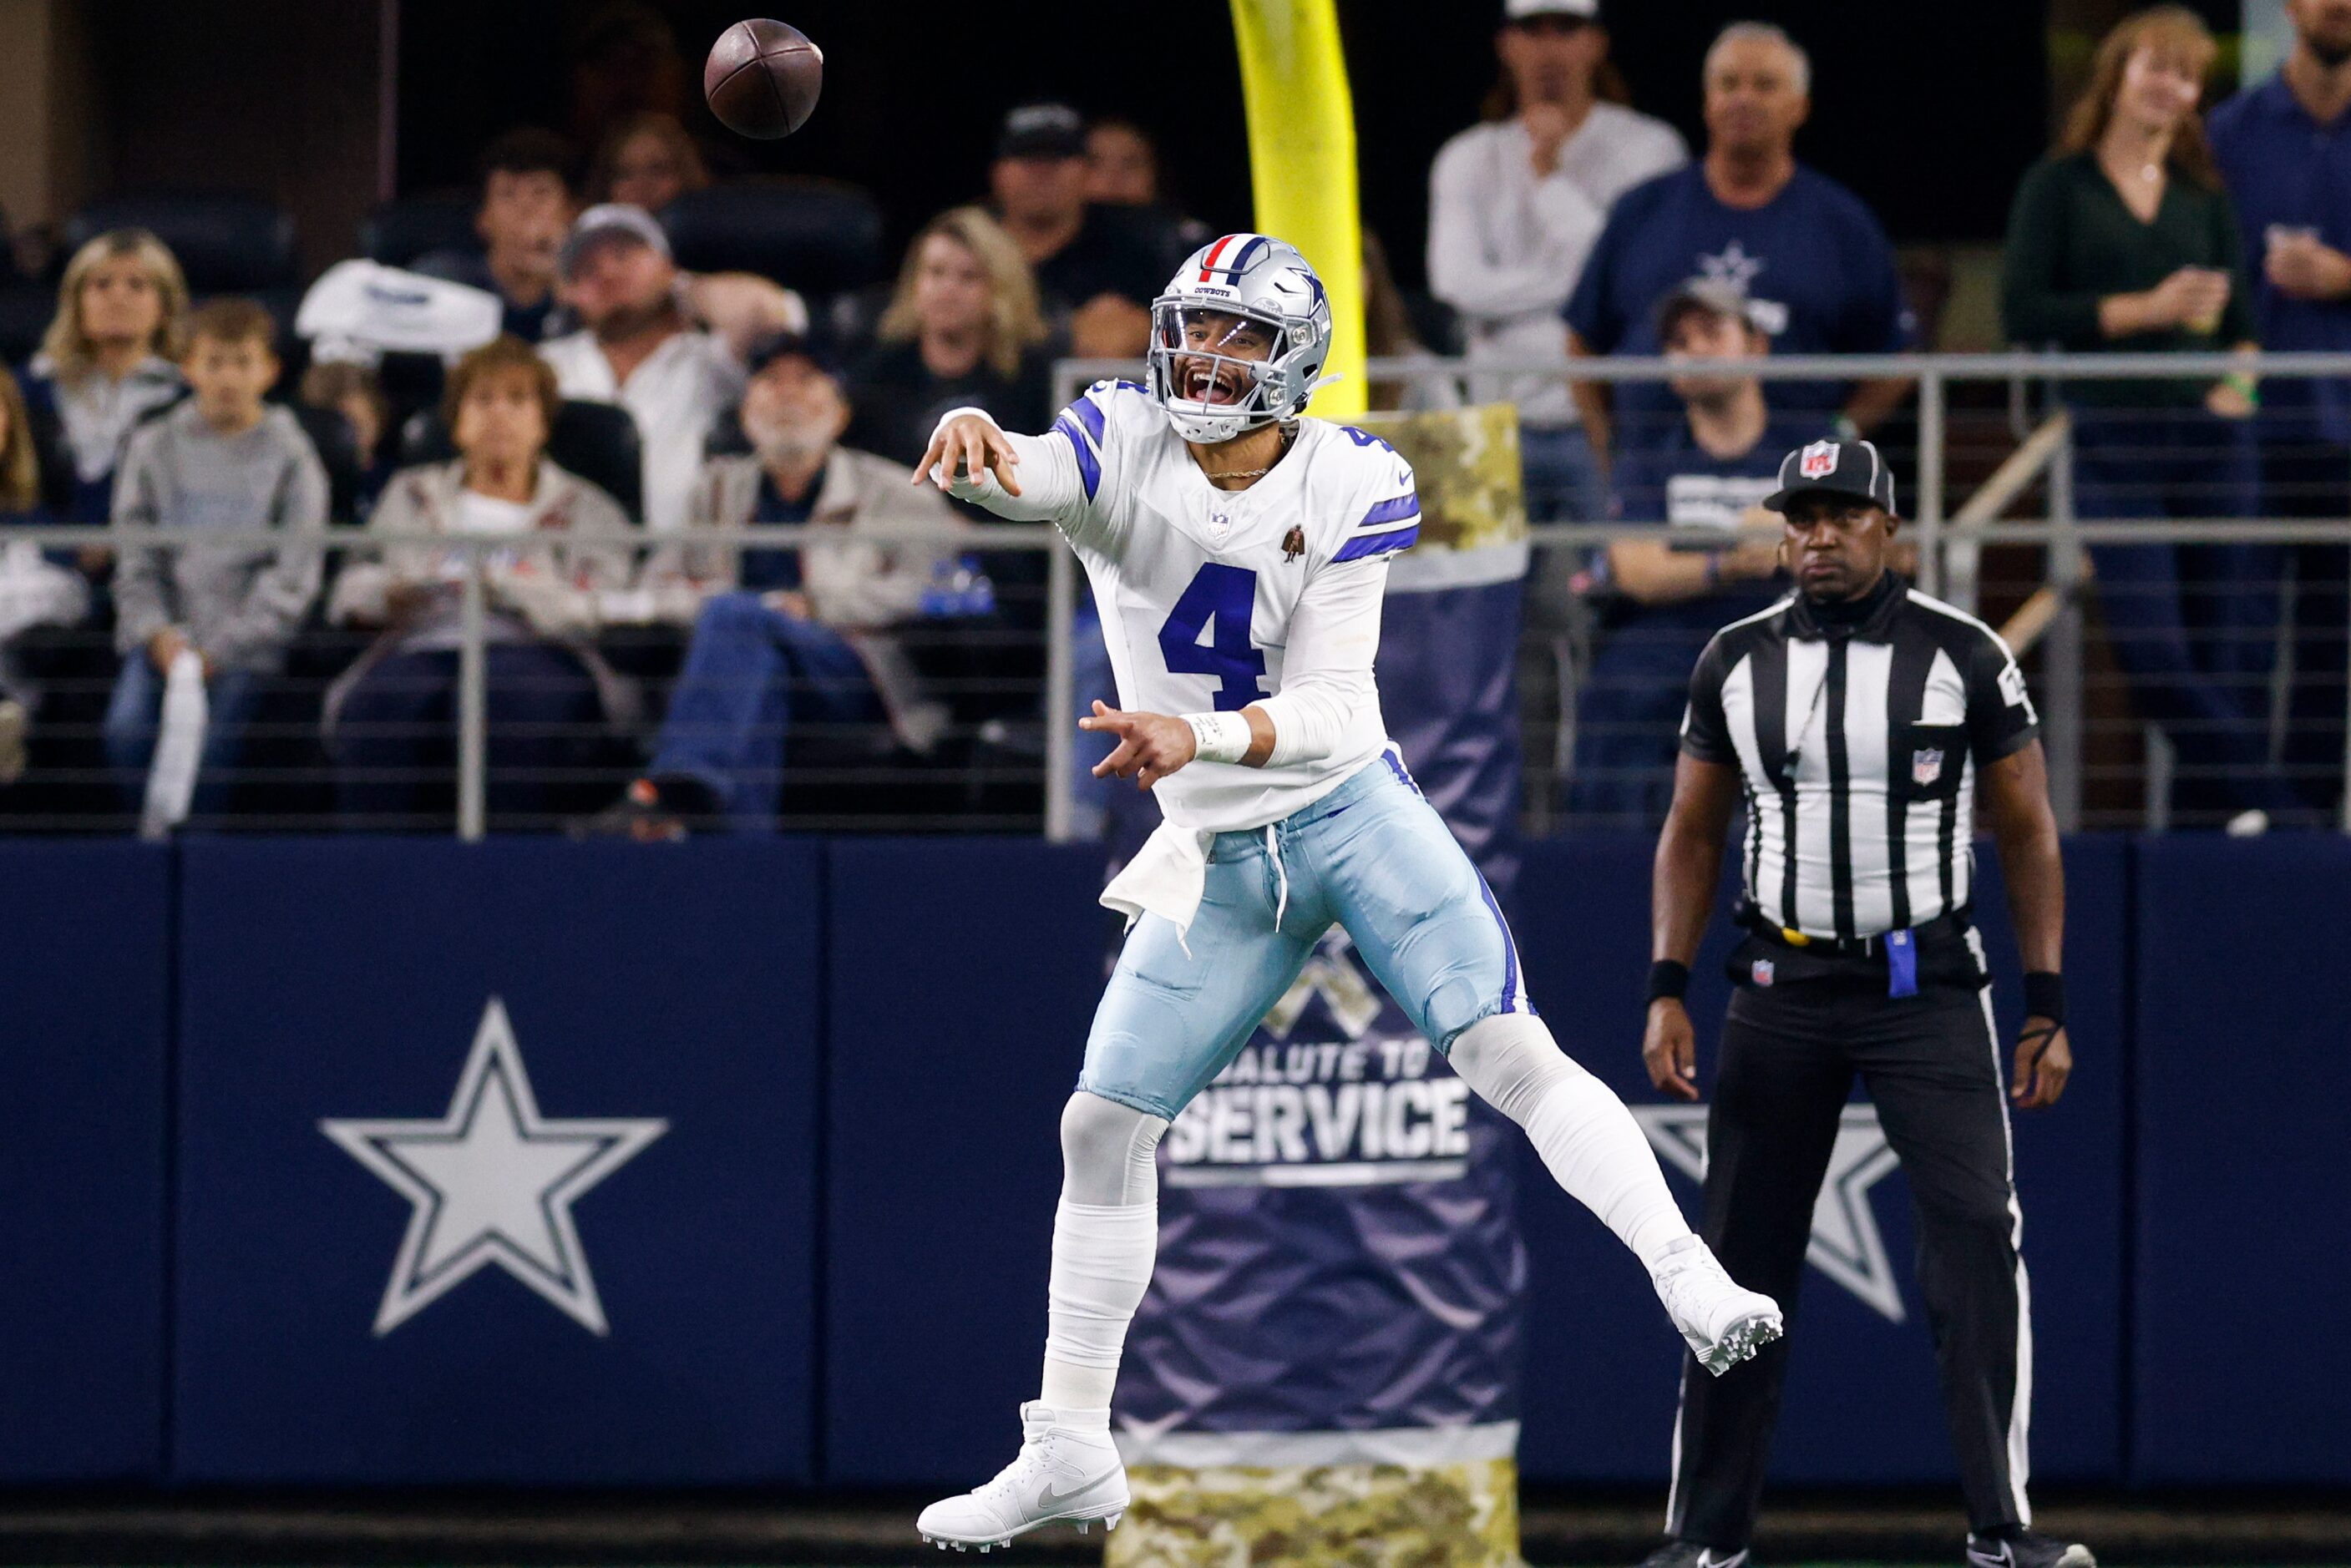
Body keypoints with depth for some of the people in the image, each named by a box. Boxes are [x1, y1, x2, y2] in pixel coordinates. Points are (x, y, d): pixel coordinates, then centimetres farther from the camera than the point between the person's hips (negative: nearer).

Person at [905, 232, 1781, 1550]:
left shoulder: (1350, 488, -12)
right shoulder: (1126, 445, -7)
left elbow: (1328, 710, -18)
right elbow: (1028, 480, -30)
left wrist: (1199, 738, -38)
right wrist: (978, 441, -55)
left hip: (1350, 810, -3)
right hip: (1218, 859, 3)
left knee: (1510, 1050, -20)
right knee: (1104, 1123, 4)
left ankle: (1697, 1289, -22)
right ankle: (1072, 1451, 14)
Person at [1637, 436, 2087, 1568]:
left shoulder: (1965, 656, -1)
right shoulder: (1737, 661, 5)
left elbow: (2028, 837, 3)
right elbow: (1691, 836, 11)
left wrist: (2048, 1009, -3)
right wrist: (1668, 994, 1)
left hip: (1928, 988, -2)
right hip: (1780, 993, 2)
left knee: (1979, 1237, -14)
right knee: (1739, 1254, 3)